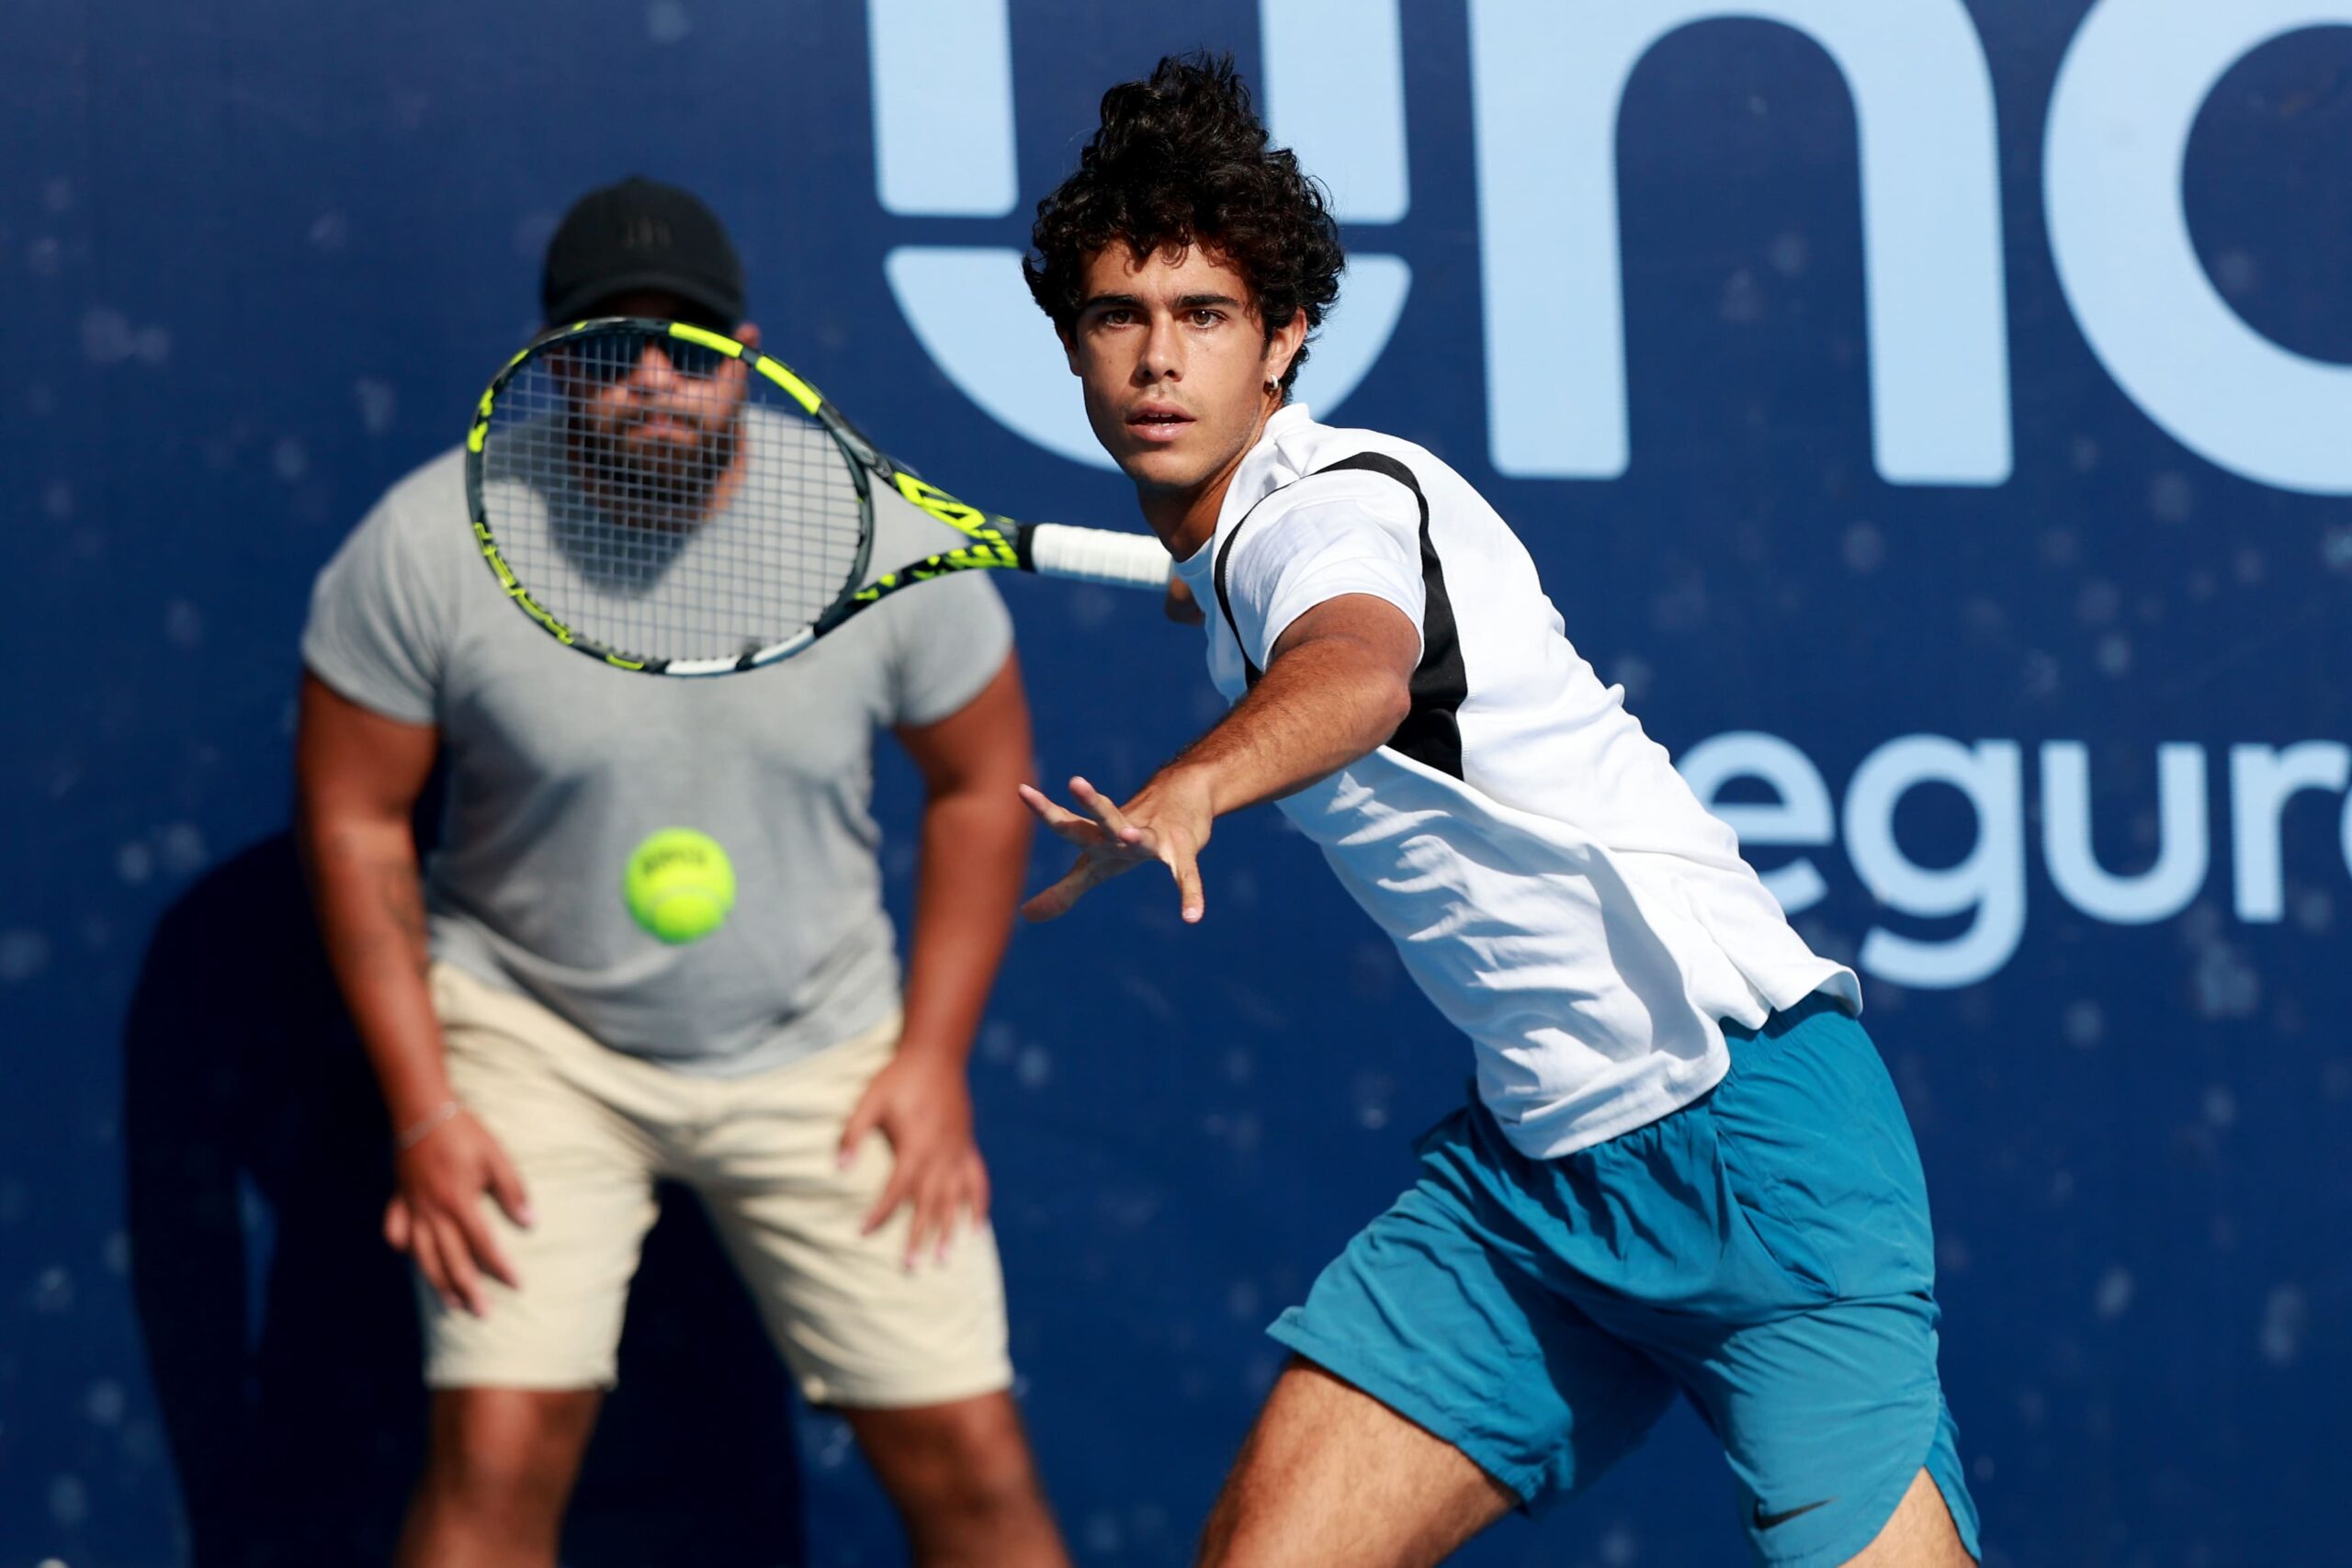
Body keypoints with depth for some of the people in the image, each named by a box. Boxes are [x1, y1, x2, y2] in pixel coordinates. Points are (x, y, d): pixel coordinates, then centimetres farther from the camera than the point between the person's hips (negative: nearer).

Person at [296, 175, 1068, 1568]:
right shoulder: (429, 546, -16)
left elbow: (979, 784, 3)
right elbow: (356, 820, -6)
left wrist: (933, 1054, -2)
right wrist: (423, 1109, -10)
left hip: (820, 1050, 2)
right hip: (532, 1033, -2)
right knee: (496, 1455, -16)